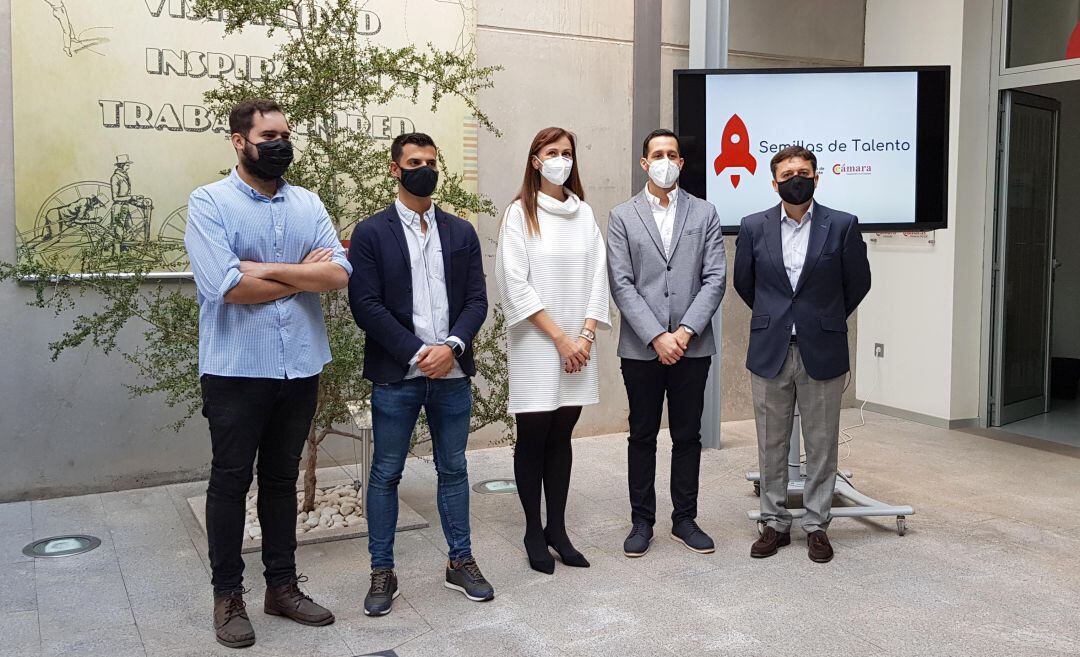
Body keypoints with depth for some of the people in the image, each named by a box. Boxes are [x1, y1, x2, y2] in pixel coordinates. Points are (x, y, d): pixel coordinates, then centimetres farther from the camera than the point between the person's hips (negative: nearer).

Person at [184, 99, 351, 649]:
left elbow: (338, 274, -7)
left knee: (281, 480, 15)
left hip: (300, 367, 4)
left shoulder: (308, 204, 7)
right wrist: (302, 273, -8)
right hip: (237, 370, -4)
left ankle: (282, 585, 28)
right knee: (230, 483, 8)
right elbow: (228, 286, -20)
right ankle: (227, 595, 23)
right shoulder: (209, 202, -6)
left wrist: (264, 269, -15)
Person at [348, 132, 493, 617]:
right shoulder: (371, 233, -1)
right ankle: (382, 573, 17)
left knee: (453, 469, 12)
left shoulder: (461, 233, 9)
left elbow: (477, 300, 5)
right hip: (396, 376, -3)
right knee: (386, 474, 6)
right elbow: (366, 306, -9)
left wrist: (452, 346, -12)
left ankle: (461, 562, 25)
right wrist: (418, 353, -15)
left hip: (453, 373, 3)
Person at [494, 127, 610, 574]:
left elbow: (598, 278, 6)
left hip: (577, 345, 4)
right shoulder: (520, 213, -1)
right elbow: (516, 284, -9)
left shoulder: (584, 214, 10)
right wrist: (560, 339, -13)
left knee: (561, 437, 10)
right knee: (533, 438, 2)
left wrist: (586, 336, -6)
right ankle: (533, 533, 14)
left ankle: (557, 529, 18)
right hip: (536, 344, -4)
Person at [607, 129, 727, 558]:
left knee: (688, 436, 9)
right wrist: (657, 337, -13)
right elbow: (621, 284, -4)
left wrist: (684, 332, -12)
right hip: (641, 347, -1)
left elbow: (715, 279, -1)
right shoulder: (622, 217, 3)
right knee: (642, 437, 8)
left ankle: (684, 519, 22)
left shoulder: (704, 214, 6)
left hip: (692, 346, 1)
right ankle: (642, 521, 19)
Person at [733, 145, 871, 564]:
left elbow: (858, 282, 8)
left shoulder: (842, 226, -3)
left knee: (821, 445, 7)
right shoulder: (754, 227, 1)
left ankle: (817, 525, 20)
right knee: (771, 445, 9)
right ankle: (775, 523, 21)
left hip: (822, 352, -1)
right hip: (769, 352, 1)